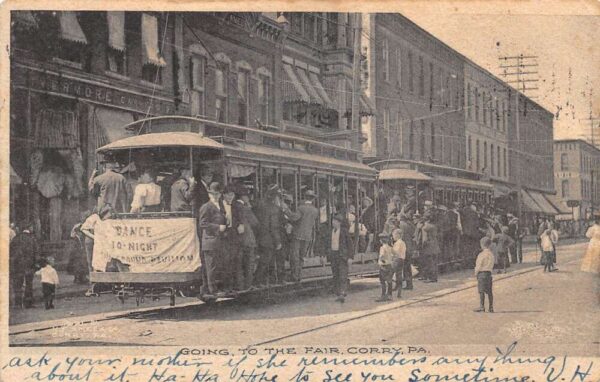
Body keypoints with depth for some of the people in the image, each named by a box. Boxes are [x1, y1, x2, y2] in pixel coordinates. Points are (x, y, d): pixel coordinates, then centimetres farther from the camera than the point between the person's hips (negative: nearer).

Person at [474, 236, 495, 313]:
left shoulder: (482, 254, -14)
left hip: (482, 273, -9)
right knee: (489, 291, 8)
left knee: (481, 291, -7)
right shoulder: (491, 254, 13)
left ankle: (482, 306, -9)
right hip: (489, 272, 9)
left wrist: (476, 273, 0)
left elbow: (479, 265, -14)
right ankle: (491, 308, 9)